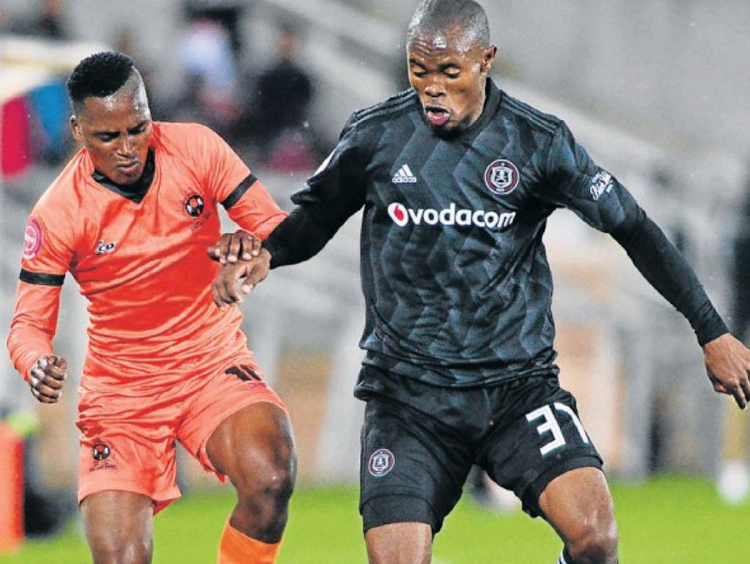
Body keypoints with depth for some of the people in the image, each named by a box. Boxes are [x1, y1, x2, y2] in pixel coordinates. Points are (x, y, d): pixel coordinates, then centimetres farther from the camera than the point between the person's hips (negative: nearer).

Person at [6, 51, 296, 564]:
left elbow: (272, 226, -5)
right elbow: (29, 322, -8)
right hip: (120, 384, -1)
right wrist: (38, 366, -32)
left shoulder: (195, 148, -8)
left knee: (270, 480, -29)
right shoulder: (58, 213, -13)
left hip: (213, 360, 1)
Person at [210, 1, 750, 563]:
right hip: (406, 390, 1)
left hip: (519, 385, -1)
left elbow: (632, 228, 7)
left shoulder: (538, 142, -2)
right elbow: (317, 216, 14)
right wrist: (266, 253, -9)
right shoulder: (374, 136, -1)